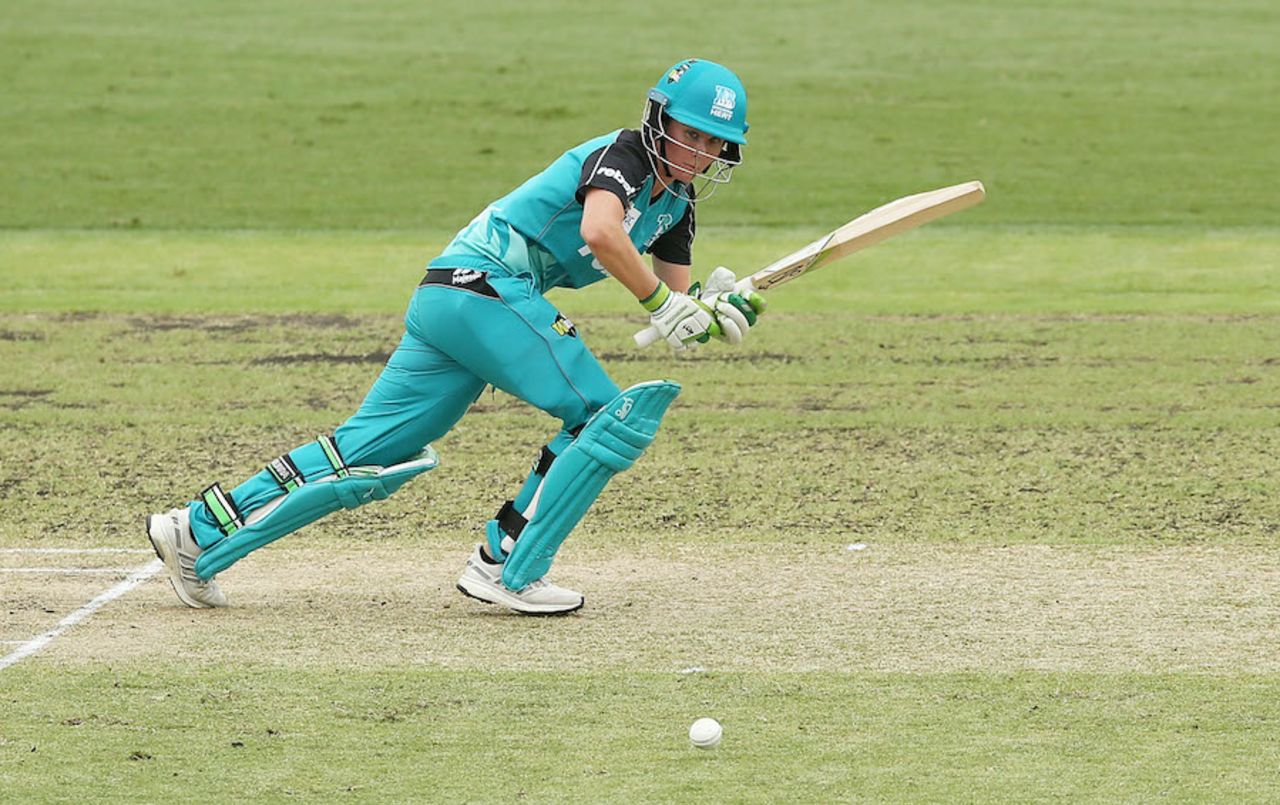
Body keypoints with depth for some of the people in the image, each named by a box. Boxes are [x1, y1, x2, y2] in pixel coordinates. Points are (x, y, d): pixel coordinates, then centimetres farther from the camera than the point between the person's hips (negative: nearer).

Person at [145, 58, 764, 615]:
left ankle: (201, 532, 7)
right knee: (610, 414, -9)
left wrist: (719, 310, -5)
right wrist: (660, 301, -22)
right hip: (488, 286, -9)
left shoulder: (675, 201, 19)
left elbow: (680, 307, 16)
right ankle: (509, 571, -9)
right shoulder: (622, 154, -8)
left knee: (370, 450, 7)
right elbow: (600, 230, -29)